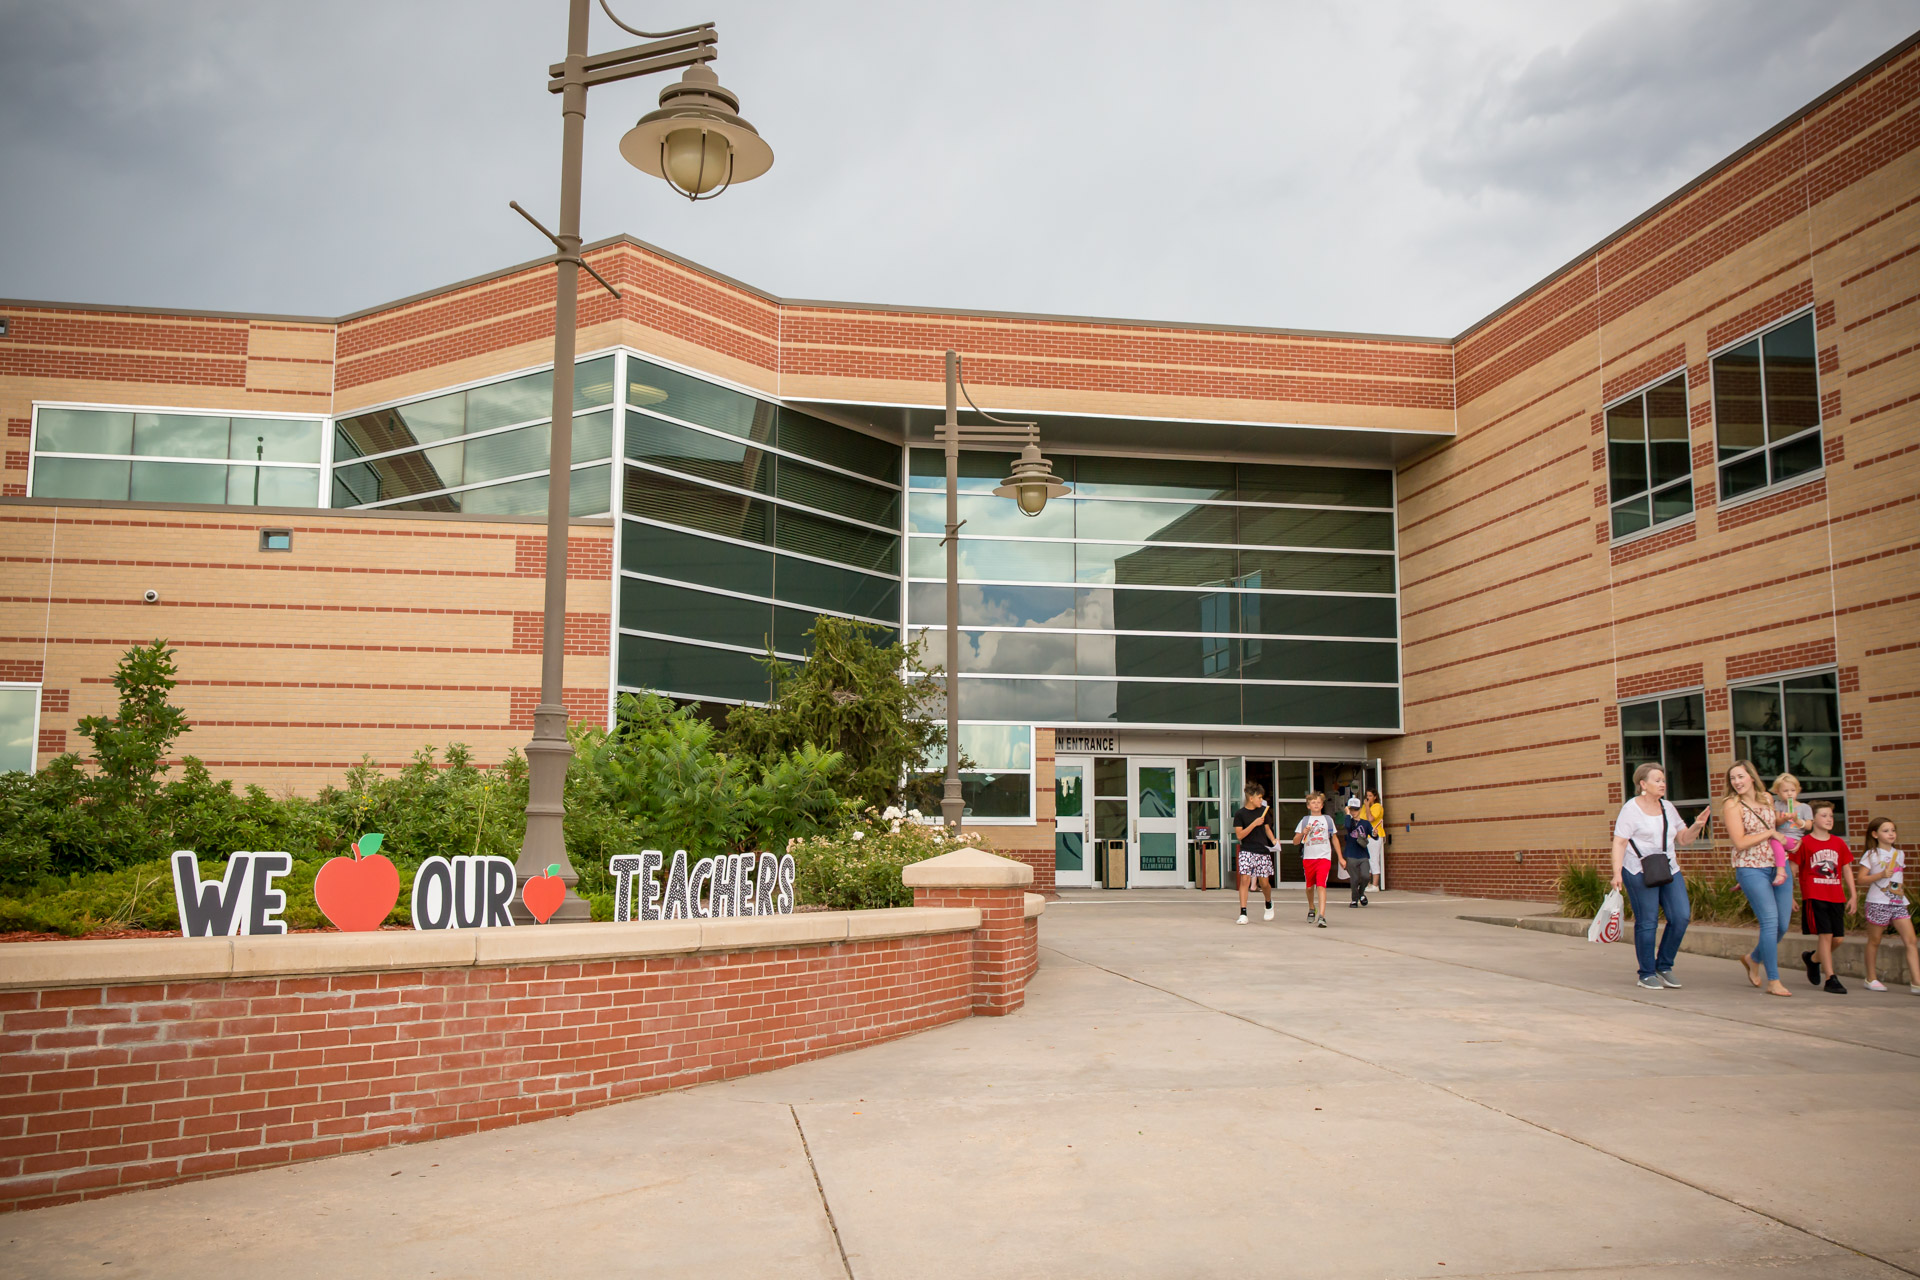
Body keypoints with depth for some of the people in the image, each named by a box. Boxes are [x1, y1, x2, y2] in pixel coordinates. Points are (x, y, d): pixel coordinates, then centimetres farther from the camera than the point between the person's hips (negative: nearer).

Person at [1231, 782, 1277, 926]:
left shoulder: (1263, 811, 9)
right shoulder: (1240, 814, -4)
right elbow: (1239, 835, -11)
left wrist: (1273, 840, 4)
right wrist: (1254, 823, -17)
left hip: (1263, 851, 3)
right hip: (1247, 851, -3)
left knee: (1264, 883, 5)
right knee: (1245, 879, -15)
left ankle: (1269, 903, 36)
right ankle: (1243, 913, -14)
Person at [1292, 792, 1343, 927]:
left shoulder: (1327, 820, 10)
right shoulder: (1304, 821, 8)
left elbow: (1334, 838, 19)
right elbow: (1295, 841, 5)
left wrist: (1340, 858, 19)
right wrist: (1303, 833, -15)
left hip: (1324, 857, -1)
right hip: (1308, 858, 2)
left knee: (1321, 885, -16)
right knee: (1310, 886, 12)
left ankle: (1321, 916, -23)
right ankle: (1311, 909, 39)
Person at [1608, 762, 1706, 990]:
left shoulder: (1667, 807, 13)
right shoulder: (1631, 809, -5)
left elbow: (1683, 840, 16)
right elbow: (1619, 843, -10)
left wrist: (1696, 826, -4)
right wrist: (1617, 873, -19)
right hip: (1639, 872, -6)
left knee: (1681, 916, -4)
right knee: (1647, 922, -4)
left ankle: (1664, 966, 14)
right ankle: (1647, 974, 9)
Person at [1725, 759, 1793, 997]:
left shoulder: (1767, 799, 10)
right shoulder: (1732, 805, -8)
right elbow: (1740, 843, -15)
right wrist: (1770, 832, -10)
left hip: (1777, 867, 6)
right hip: (1751, 869, -6)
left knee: (1783, 925, 5)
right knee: (1770, 921, -13)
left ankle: (1753, 959, 32)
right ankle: (1773, 981, -4)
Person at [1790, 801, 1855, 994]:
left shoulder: (1838, 843, 11)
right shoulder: (1805, 842, -4)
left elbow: (1846, 869, 16)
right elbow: (1793, 869, -2)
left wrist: (1853, 895, 12)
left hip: (1836, 898, 5)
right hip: (1814, 897, -5)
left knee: (1837, 938, 5)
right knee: (1825, 934, -11)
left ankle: (1812, 958, 32)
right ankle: (1830, 979, -6)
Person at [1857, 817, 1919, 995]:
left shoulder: (1899, 854, 13)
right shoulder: (1871, 855, -3)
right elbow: (1862, 878, -7)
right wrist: (1881, 875, -19)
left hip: (1899, 902, 5)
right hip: (1878, 903, -5)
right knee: (1874, 941, 5)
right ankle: (1871, 978, 17)